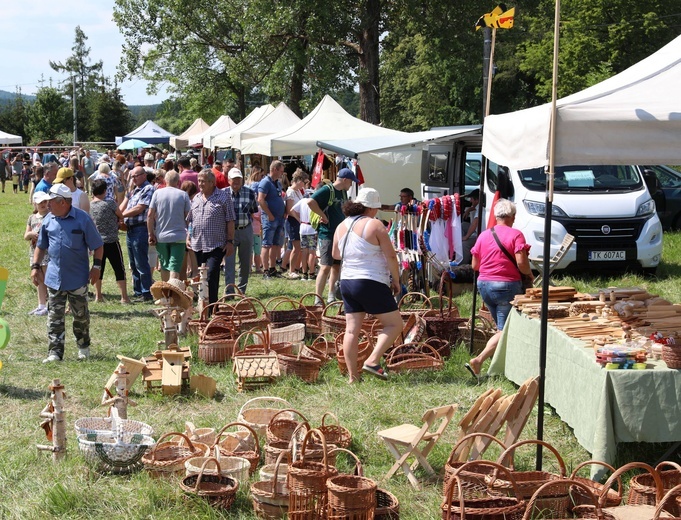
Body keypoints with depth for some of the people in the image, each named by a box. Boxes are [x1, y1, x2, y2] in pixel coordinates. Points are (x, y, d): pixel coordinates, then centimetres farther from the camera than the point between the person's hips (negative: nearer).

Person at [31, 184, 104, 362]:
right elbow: (41, 246, 14)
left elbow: (97, 245, -4)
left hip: (78, 277, -3)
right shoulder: (48, 220, 3)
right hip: (54, 277, 3)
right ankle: (55, 352, 5)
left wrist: (96, 266, -11)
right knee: (54, 317, 1)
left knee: (81, 315, 10)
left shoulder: (82, 219, -9)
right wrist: (35, 266, 7)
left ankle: (83, 347, 28)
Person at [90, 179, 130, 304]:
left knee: (98, 268, 13)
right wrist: (118, 222, 23)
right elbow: (121, 216, 1)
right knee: (119, 269, 1)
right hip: (111, 241, -5)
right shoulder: (109, 203, -13)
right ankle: (124, 297, 0)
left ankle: (98, 296, 17)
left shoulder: (89, 205, 1)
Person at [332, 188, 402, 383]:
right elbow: (391, 257, -11)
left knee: (352, 330, 7)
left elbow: (335, 254, 22)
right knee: (394, 324, 3)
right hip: (372, 283, -7)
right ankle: (372, 361, -11)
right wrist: (396, 280, 1)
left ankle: (352, 376, 6)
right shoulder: (374, 225, -10)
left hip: (347, 282, 7)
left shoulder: (342, 226, 9)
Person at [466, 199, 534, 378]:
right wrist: (530, 274, 3)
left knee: (501, 327, 19)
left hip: (484, 285, 6)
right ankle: (478, 361, -17)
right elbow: (521, 263, -17)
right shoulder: (516, 235, -9)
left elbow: (474, 265, 9)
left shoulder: (484, 235, 5)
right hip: (507, 286, -6)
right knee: (504, 331, -2)